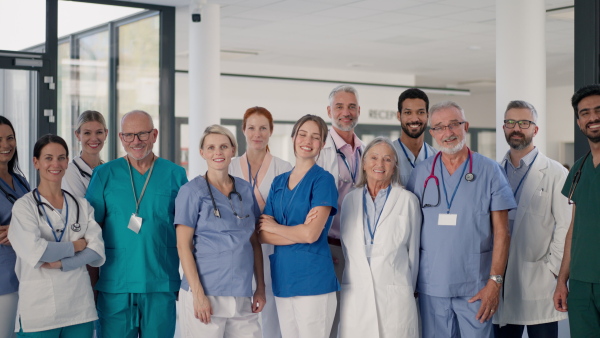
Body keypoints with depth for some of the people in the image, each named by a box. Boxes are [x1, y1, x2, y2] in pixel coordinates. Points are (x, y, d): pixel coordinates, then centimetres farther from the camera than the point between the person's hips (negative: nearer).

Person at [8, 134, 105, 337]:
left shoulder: (82, 206, 9)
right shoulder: (24, 206, -2)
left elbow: (97, 252, -2)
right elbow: (35, 251, -16)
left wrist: (60, 263, -14)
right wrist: (76, 246, -5)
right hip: (39, 311, -3)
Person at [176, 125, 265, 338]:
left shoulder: (245, 190, 11)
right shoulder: (192, 191, -2)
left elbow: (255, 242, 14)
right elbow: (183, 245, -6)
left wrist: (261, 287, 8)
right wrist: (198, 294, -13)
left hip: (242, 296, 4)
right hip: (206, 295, -4)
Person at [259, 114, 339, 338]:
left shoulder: (323, 180, -5)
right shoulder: (279, 182, 12)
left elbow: (311, 234, -15)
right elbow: (262, 235, 3)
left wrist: (274, 227, -1)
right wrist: (300, 232, -11)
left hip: (312, 278, -6)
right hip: (282, 277, 6)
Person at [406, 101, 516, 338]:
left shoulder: (489, 171, 0)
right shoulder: (420, 173, 6)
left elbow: (501, 232, -2)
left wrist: (494, 282, -8)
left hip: (475, 288, -2)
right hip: (431, 286, 2)